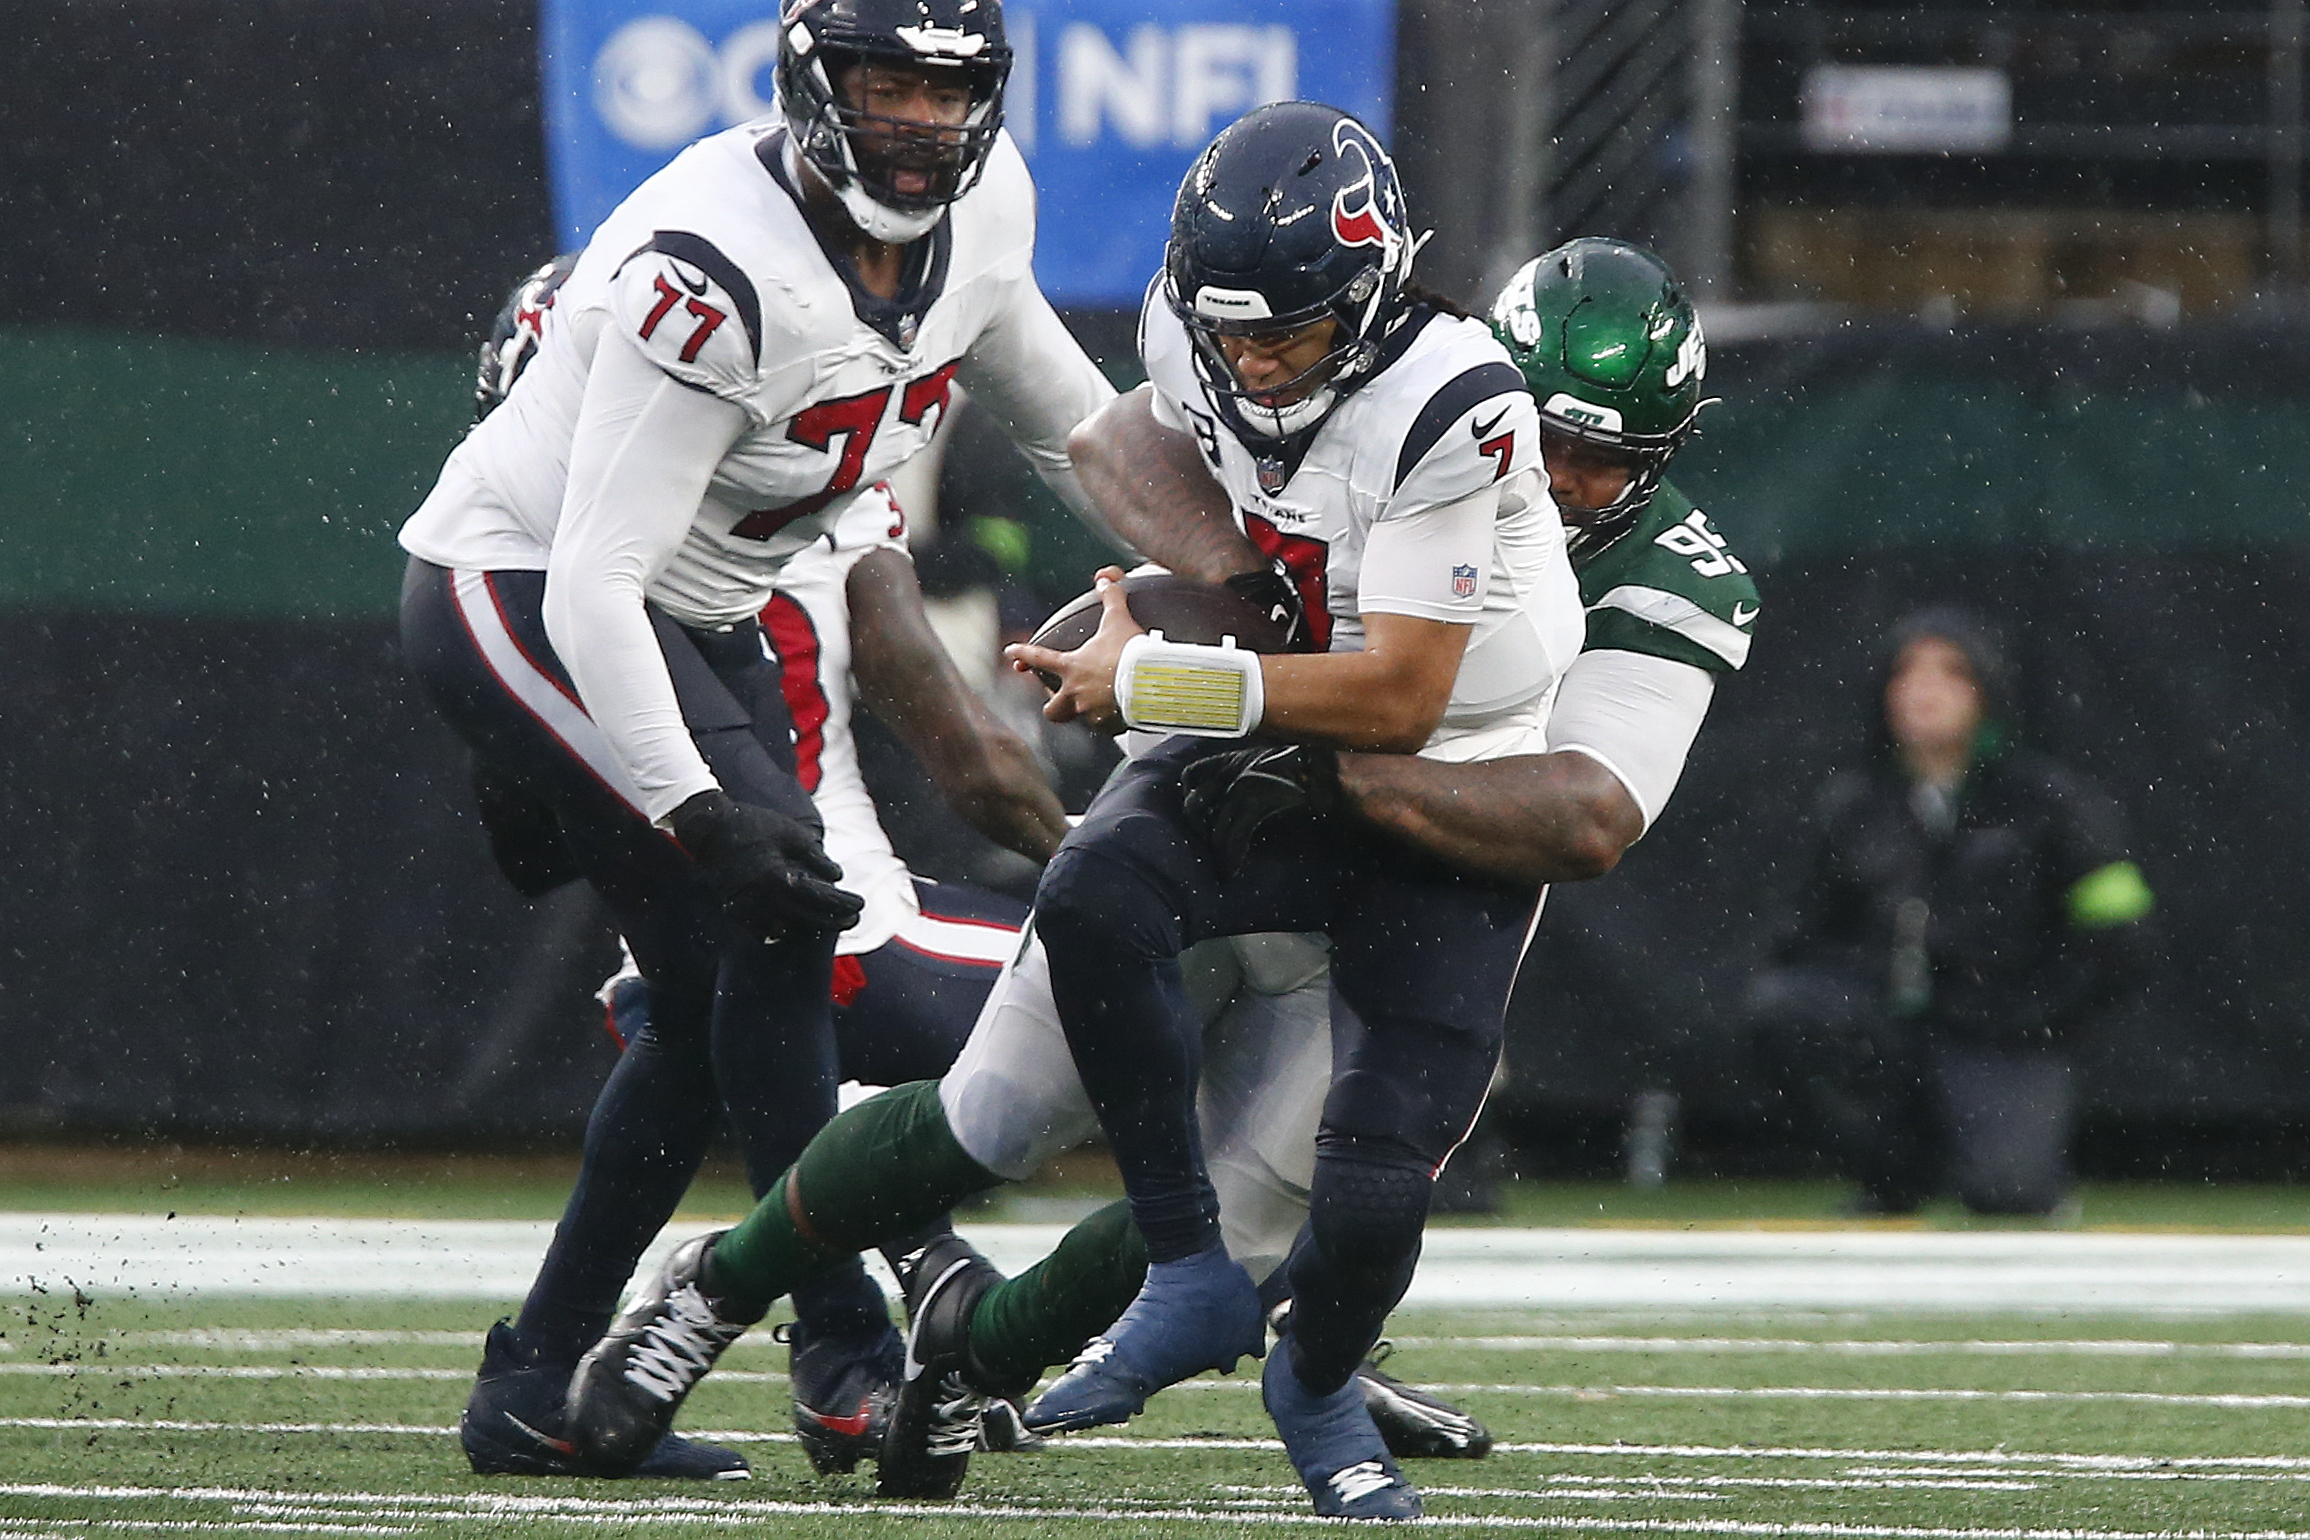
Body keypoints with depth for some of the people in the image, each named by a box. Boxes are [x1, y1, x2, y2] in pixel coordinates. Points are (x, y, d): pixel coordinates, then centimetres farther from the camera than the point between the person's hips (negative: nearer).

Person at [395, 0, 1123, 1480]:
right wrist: (698, 812, -40)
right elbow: (593, 587, -33)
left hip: (699, 618, 9)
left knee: (721, 1006, 7)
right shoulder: (716, 273, -32)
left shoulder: (980, 212, -6)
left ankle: (540, 1387, 16)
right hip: (520, 595, -9)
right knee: (772, 907, -22)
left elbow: (1064, 411, 17)